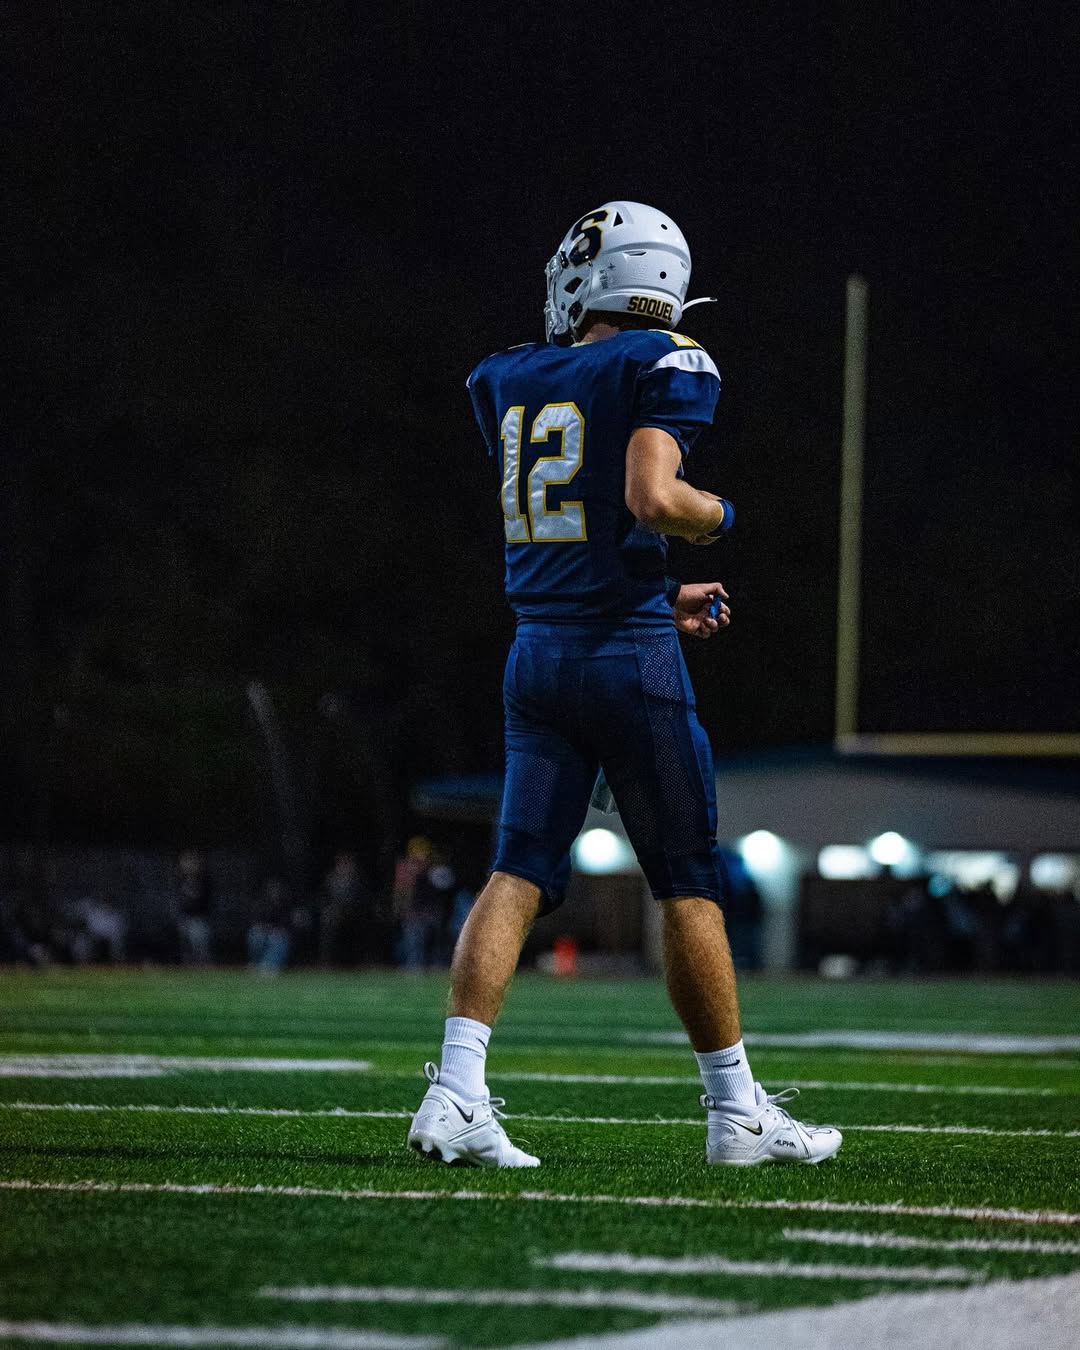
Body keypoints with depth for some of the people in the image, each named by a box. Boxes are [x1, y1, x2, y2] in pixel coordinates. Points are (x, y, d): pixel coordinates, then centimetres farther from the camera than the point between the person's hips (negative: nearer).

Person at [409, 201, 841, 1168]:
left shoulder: (510, 382, 13)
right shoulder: (663, 367, -5)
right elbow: (651, 498, -20)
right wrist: (716, 514, 1)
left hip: (536, 652, 5)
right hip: (626, 654, -5)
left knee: (519, 872, 0)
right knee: (687, 881, 6)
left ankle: (457, 1089, -16)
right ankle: (735, 1109, 14)